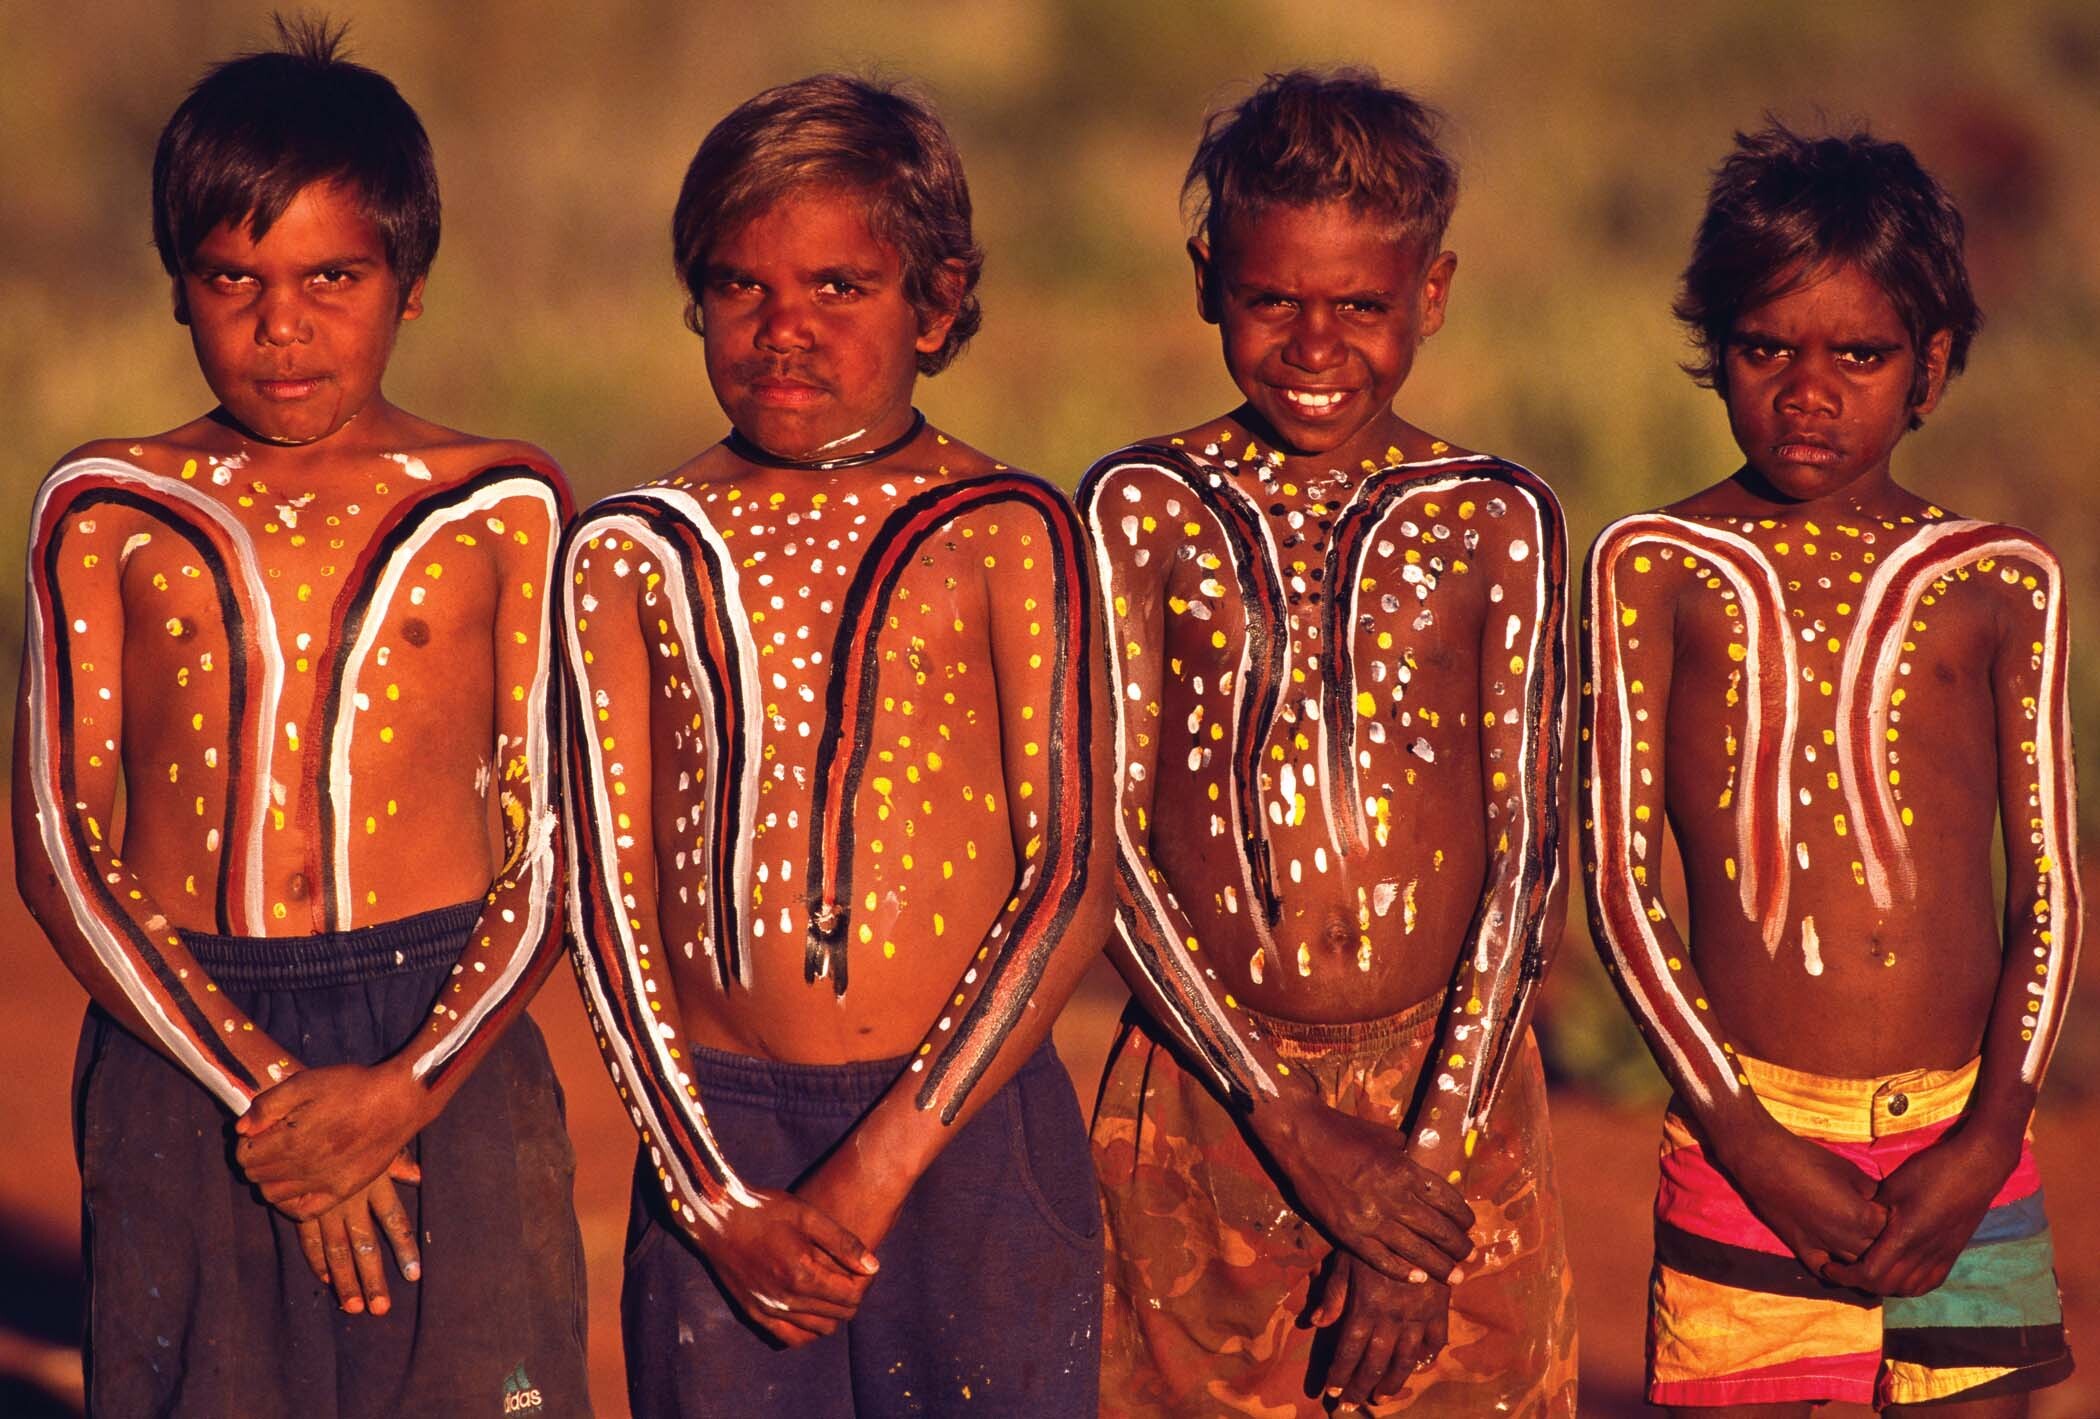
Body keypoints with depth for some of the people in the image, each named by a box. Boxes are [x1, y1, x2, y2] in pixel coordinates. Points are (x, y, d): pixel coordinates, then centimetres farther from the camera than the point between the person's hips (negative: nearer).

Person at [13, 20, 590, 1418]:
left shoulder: (501, 507, 5)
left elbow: (555, 844, 2)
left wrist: (404, 1088, -12)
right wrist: (257, 1084, -10)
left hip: (444, 1050, 0)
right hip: (182, 1058, 1)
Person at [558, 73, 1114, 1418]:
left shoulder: (1004, 536, 2)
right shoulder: (634, 556, 7)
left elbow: (1072, 882, -4)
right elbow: (611, 899, 4)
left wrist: (880, 1166, -11)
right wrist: (719, 1198, -7)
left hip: (969, 1131, -1)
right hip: (720, 1133, 1)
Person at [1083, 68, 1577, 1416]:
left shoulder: (1496, 521, 3)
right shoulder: (1144, 508, 2)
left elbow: (1527, 855, -2)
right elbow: (1115, 840, -5)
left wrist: (1430, 1152, -12)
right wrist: (1291, 1122, -14)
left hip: (1456, 1097, 0)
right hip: (1205, 1099, 0)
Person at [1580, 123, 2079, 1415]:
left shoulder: (2002, 581, 7)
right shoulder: (1656, 569, 3)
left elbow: (2050, 885, 6)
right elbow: (1620, 874, -2)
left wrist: (1991, 1137, -6)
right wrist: (1745, 1137, -9)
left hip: (1961, 1140, 1)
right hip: (1750, 1129, -1)